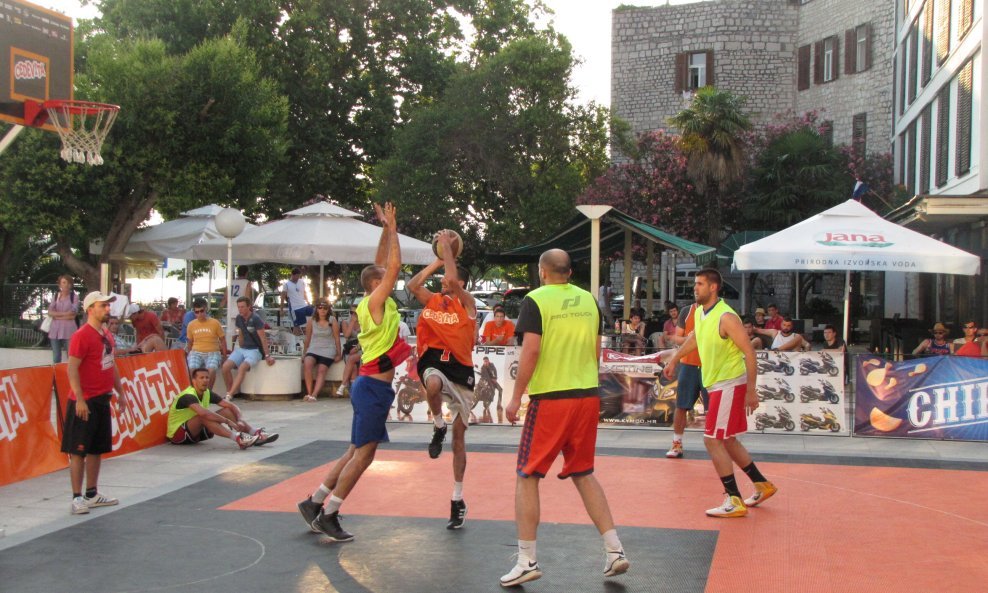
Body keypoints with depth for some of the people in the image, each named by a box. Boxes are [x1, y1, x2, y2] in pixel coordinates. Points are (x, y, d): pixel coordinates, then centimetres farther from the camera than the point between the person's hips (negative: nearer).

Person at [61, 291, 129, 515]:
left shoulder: (107, 336, 13)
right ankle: (77, 498, 0)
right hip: (85, 402, -9)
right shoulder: (81, 336, -14)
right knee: (78, 450, -3)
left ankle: (92, 494, 23)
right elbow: (72, 369, -18)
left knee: (96, 449, 14)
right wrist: (79, 399, -23)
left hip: (102, 400, 9)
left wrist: (120, 392, 22)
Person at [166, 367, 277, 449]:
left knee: (227, 410, -6)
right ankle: (238, 438, -48)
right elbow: (203, 413, -43)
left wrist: (241, 420, -20)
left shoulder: (208, 393, 2)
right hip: (177, 434, -8)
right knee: (203, 417, -36)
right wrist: (228, 421, -42)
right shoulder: (188, 396, -24)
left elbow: (231, 405, 0)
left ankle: (256, 433, -21)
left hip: (196, 432, 8)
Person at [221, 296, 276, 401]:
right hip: (242, 349, 7)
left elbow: (263, 338, -14)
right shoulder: (239, 318, 6)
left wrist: (267, 355, -17)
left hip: (255, 350, -7)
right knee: (225, 366, -15)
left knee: (242, 368, -32)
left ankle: (229, 395, -35)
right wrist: (240, 349, 18)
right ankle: (230, 391, 1)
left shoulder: (256, 319, -14)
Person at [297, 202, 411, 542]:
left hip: (373, 387, 10)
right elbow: (394, 266, -17)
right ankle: (328, 515, 0)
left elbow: (384, 265, 20)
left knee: (357, 452, 14)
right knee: (362, 454, -5)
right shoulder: (375, 303, -12)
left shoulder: (375, 303, 12)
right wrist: (391, 227, -9)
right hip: (374, 387, -10)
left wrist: (386, 229, 16)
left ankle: (315, 503, 20)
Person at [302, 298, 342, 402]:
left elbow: (337, 338, 1)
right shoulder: (311, 321, 4)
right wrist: (304, 353, 12)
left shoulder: (332, 321, -2)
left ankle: (314, 395, -30)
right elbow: (307, 338, 11)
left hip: (328, 350, -1)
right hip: (313, 349, 2)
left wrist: (339, 354, 0)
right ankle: (309, 393, -22)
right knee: (307, 364, -26)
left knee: (321, 371, -19)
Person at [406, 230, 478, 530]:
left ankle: (457, 500, 17)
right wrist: (437, 261, -1)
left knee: (459, 436, 6)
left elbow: (453, 279, -19)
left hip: (460, 369, -1)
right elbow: (412, 285, -4)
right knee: (434, 384, -40)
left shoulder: (467, 304, -3)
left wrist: (446, 245, -11)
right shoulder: (433, 300, 10)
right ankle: (438, 428, -9)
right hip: (434, 363, 2)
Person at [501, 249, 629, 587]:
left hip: (550, 398, -6)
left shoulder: (536, 300, -8)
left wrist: (516, 397, -9)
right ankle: (614, 550, 14)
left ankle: (527, 561, 4)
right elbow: (597, 351, 13)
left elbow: (531, 351, -16)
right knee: (583, 473, 18)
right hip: (588, 395, 6)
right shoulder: (589, 300, 9)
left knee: (527, 477, 5)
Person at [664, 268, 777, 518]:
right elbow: (694, 339, 27)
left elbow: (749, 352, -20)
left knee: (712, 440, -9)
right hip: (716, 385, 9)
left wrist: (751, 390, -21)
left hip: (729, 385, -9)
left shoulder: (726, 317, -20)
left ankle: (735, 502, -3)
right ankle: (762, 485, 30)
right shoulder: (700, 313, 6)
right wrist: (674, 360, 30)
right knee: (727, 441, 16)